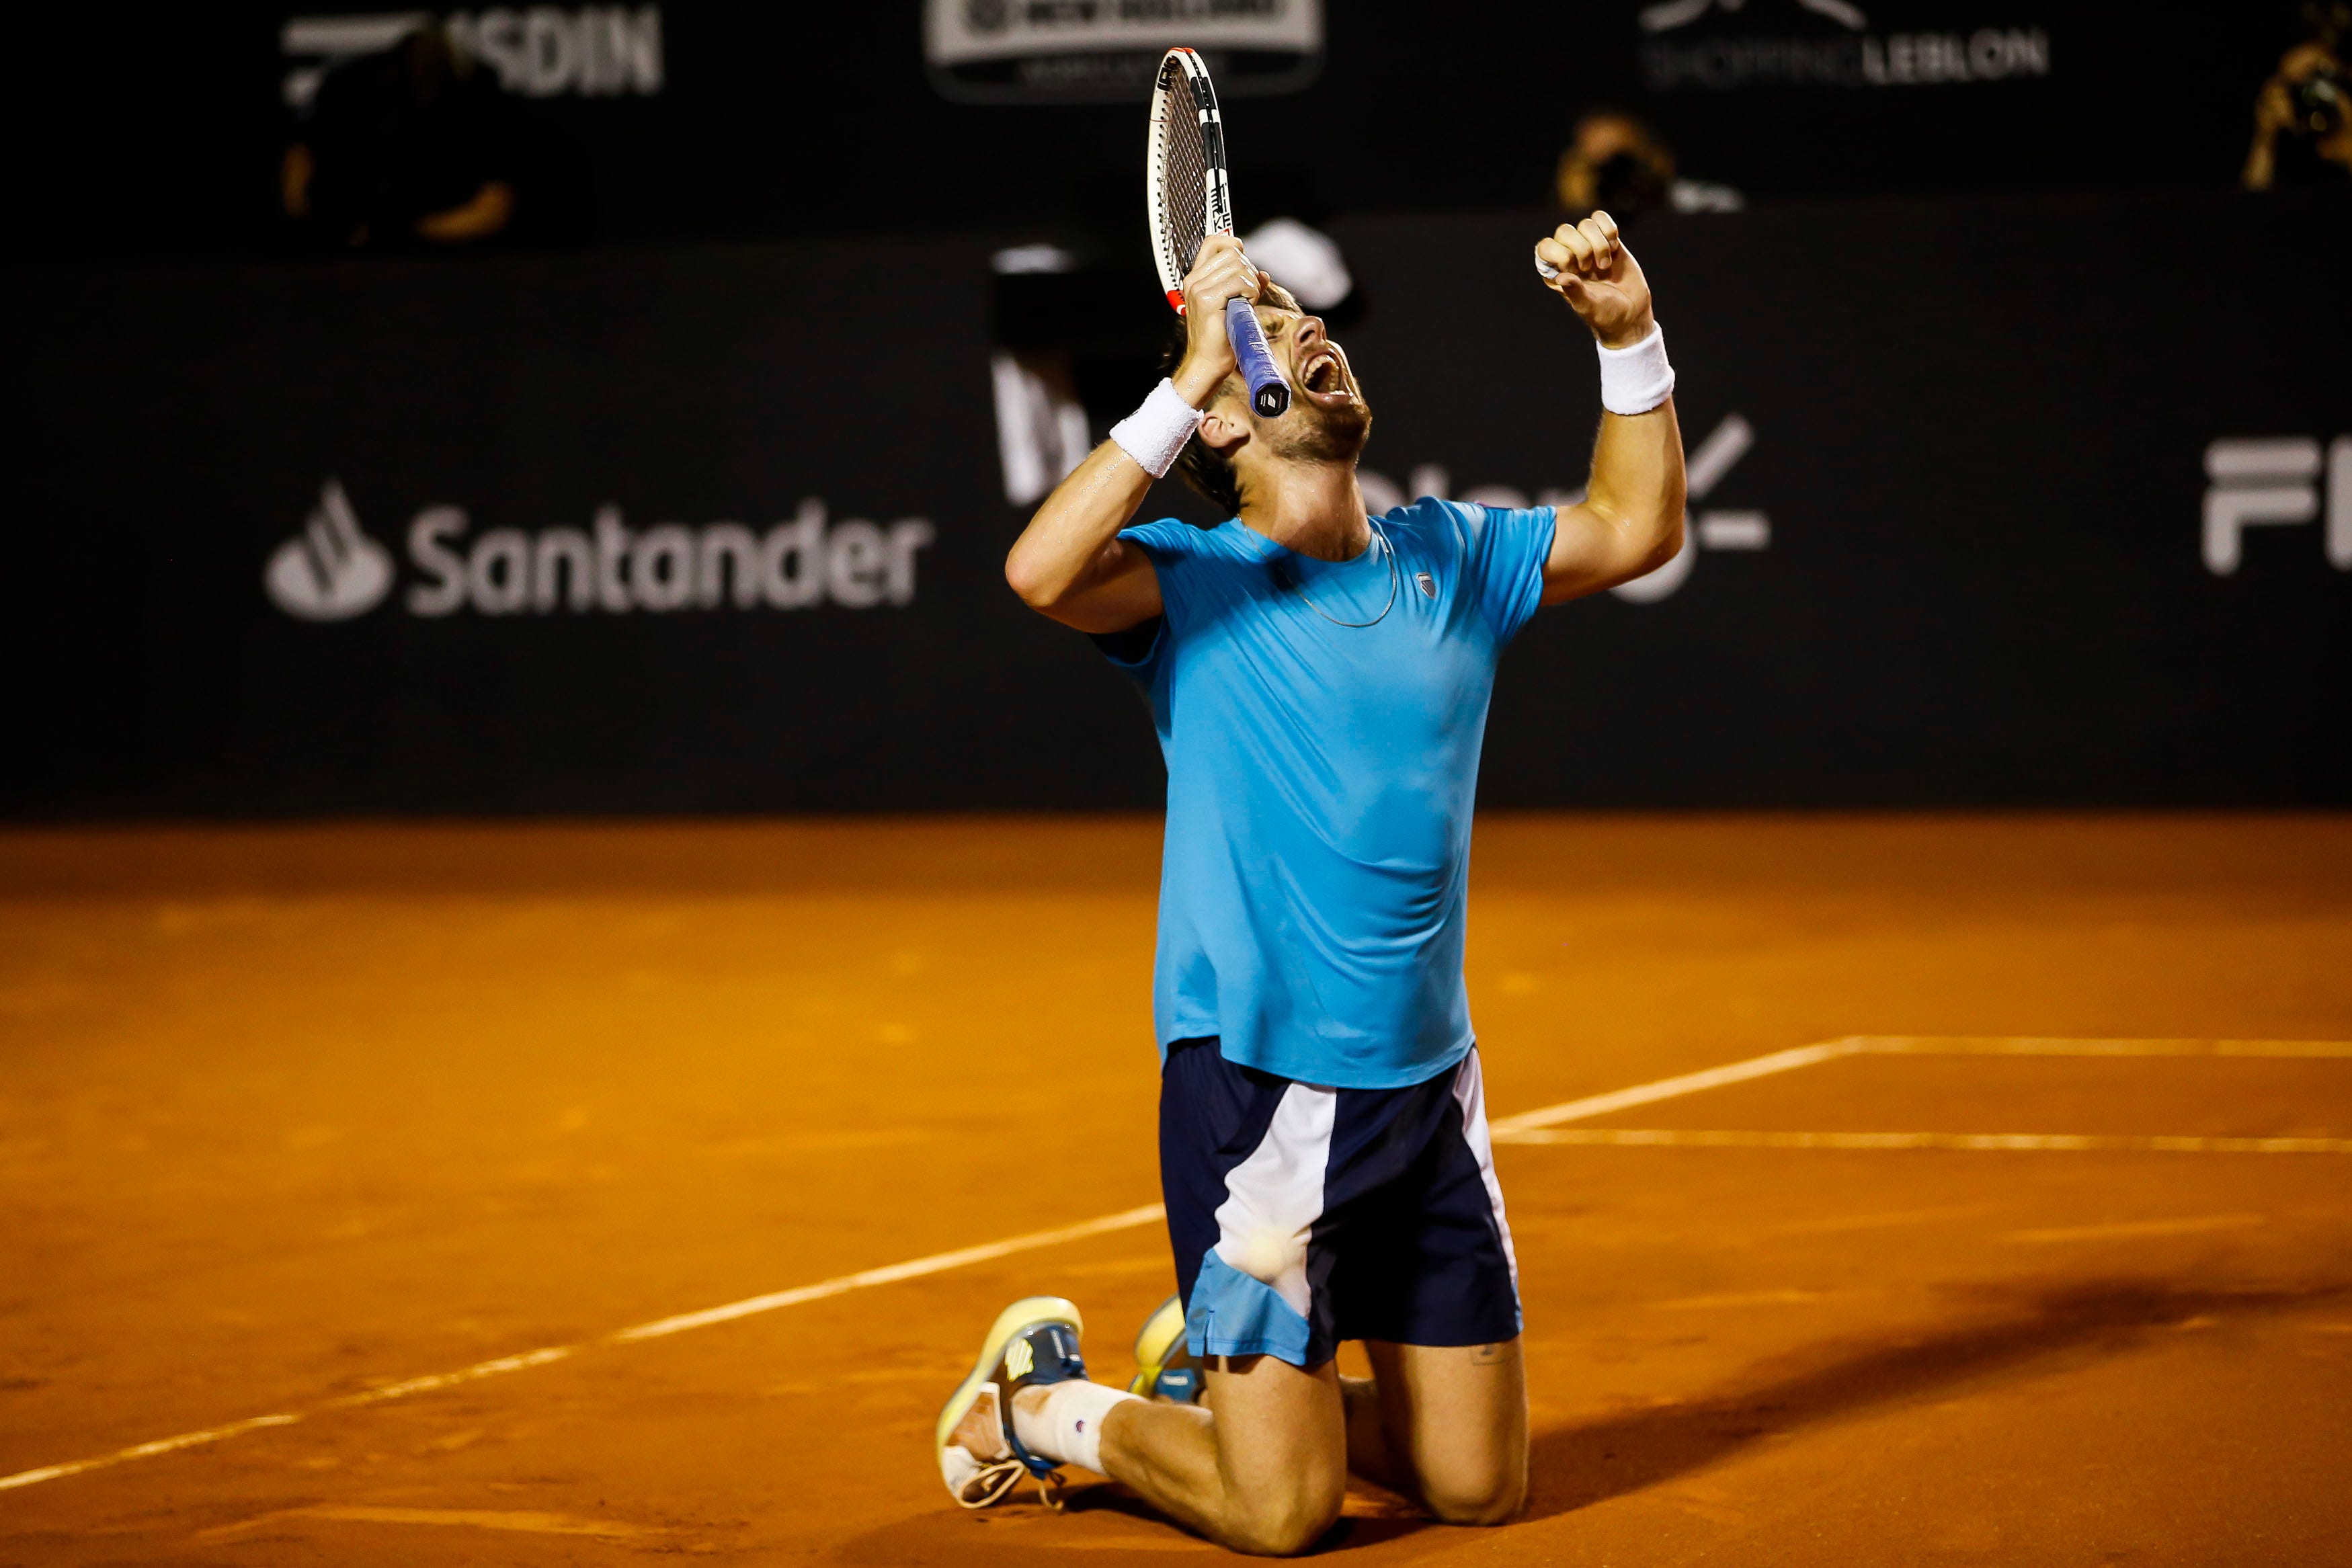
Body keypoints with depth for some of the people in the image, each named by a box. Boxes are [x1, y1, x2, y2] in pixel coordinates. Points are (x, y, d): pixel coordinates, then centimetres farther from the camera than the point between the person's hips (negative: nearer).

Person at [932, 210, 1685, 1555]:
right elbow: (1042, 572, -27)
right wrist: (1187, 377, -27)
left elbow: (1636, 527, 13)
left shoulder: (1451, 560, 9)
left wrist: (1631, 338, 0)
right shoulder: (1194, 581, -8)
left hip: (1428, 1089, 6)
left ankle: (1213, 1372, 34)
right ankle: (1043, 1402, 21)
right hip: (1255, 1083, -6)